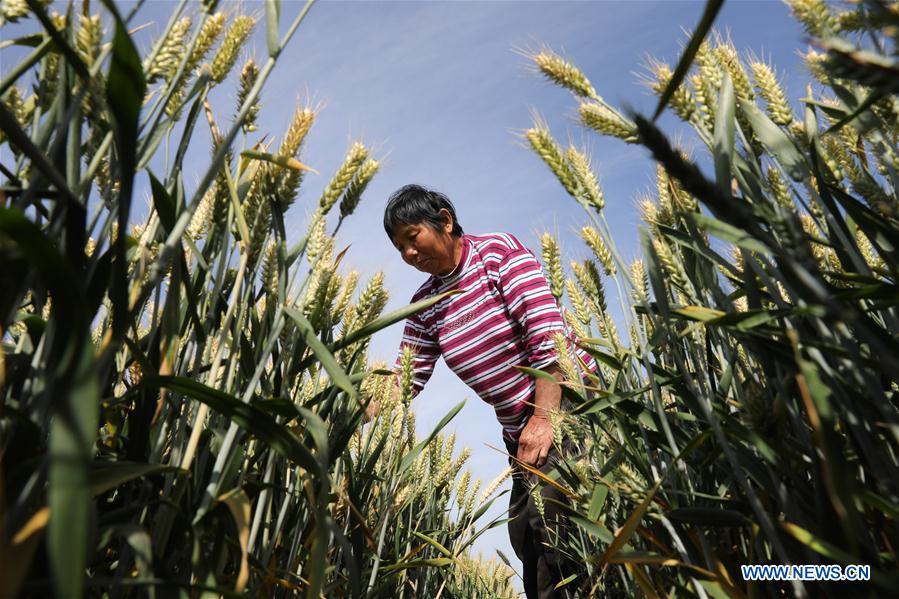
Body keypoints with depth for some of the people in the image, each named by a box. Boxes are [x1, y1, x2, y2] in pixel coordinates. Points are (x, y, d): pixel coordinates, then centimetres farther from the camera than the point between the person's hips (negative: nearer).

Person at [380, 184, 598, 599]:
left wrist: (544, 417, -24)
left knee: (550, 512, -18)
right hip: (519, 427, 6)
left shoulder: (498, 251, -11)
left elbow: (547, 331, -19)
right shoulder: (424, 306, 5)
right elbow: (404, 380, 0)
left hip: (569, 399, -6)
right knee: (525, 534, 7)